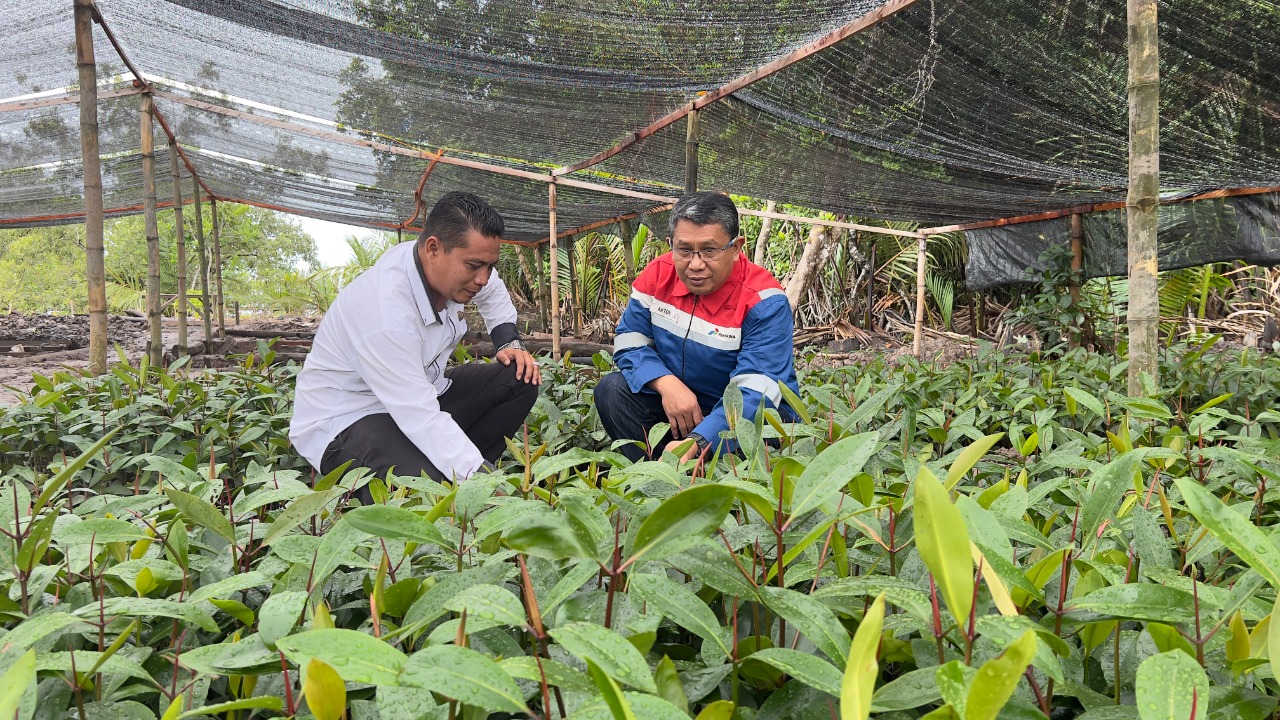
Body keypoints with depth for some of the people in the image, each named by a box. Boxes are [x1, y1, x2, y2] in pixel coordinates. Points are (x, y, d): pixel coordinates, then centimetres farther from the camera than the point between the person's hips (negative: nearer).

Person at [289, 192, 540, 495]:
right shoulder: (385, 310, -33)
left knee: (521, 379, -6)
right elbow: (420, 419, -36)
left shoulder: (455, 265, -8)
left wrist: (510, 343, 2)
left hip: (418, 394, 9)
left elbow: (494, 291, 18)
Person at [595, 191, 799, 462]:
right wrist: (667, 384, -25)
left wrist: (696, 443, -48)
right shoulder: (657, 276, -9)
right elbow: (629, 342, -4)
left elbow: (755, 393, -33)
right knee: (612, 389, -16)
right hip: (677, 400, 4)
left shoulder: (763, 301, -24)